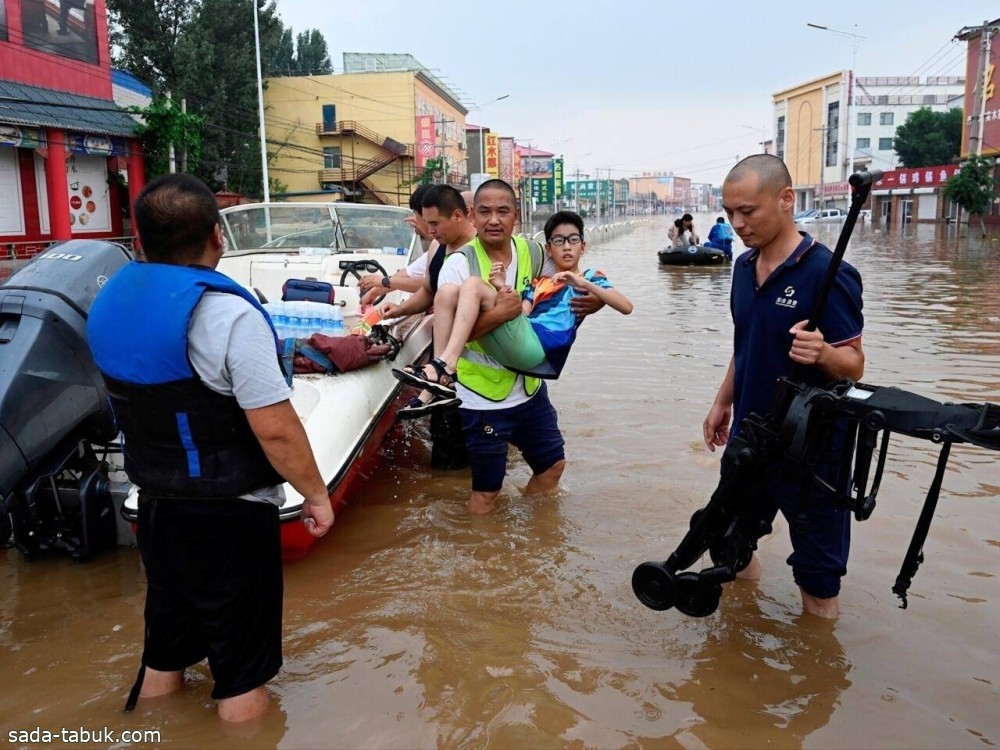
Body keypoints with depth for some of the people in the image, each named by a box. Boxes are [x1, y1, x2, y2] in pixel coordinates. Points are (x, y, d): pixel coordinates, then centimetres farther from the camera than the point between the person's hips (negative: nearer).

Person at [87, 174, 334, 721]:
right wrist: (316, 493, -11)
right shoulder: (225, 312, -24)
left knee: (163, 651, 24)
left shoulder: (111, 299, 1)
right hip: (228, 514, -7)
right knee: (240, 666, 9)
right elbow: (275, 429, -24)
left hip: (155, 503, 8)